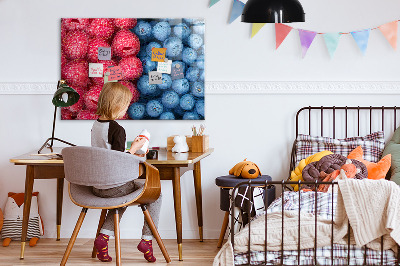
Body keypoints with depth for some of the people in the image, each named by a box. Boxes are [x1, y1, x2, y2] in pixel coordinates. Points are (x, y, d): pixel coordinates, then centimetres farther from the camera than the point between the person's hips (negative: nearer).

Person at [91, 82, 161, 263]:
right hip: (114, 186, -8)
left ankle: (104, 236, 18)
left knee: (123, 195, 36)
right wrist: (134, 148, -7)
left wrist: (130, 154, 19)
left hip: (97, 186, 8)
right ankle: (147, 239, 9)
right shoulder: (117, 129, -19)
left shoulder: (95, 125, 6)